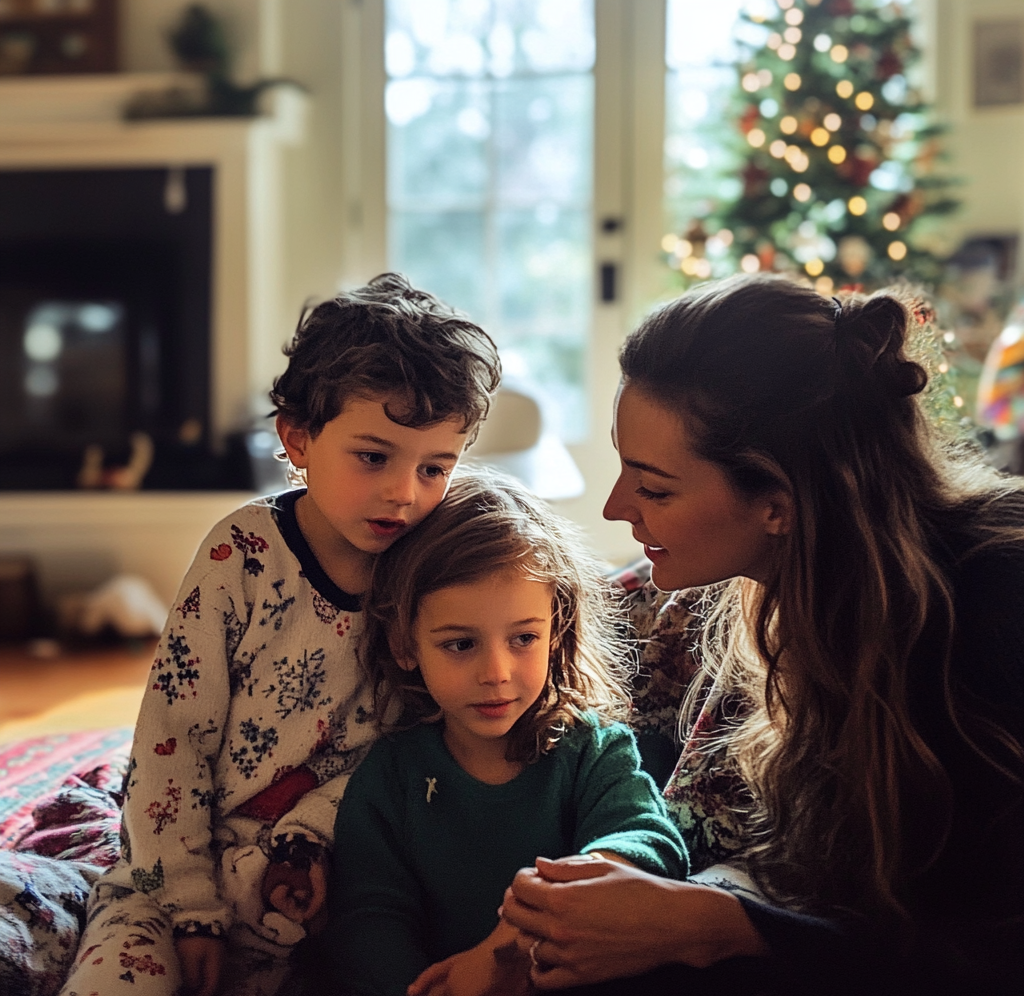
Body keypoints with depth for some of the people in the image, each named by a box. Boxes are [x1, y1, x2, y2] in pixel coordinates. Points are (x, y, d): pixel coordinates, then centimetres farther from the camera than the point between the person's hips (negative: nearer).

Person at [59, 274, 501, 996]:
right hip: (180, 865, -2)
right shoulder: (243, 555, -14)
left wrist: (305, 832, -15)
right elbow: (171, 735, -12)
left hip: (308, 887, 2)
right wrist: (193, 908, -12)